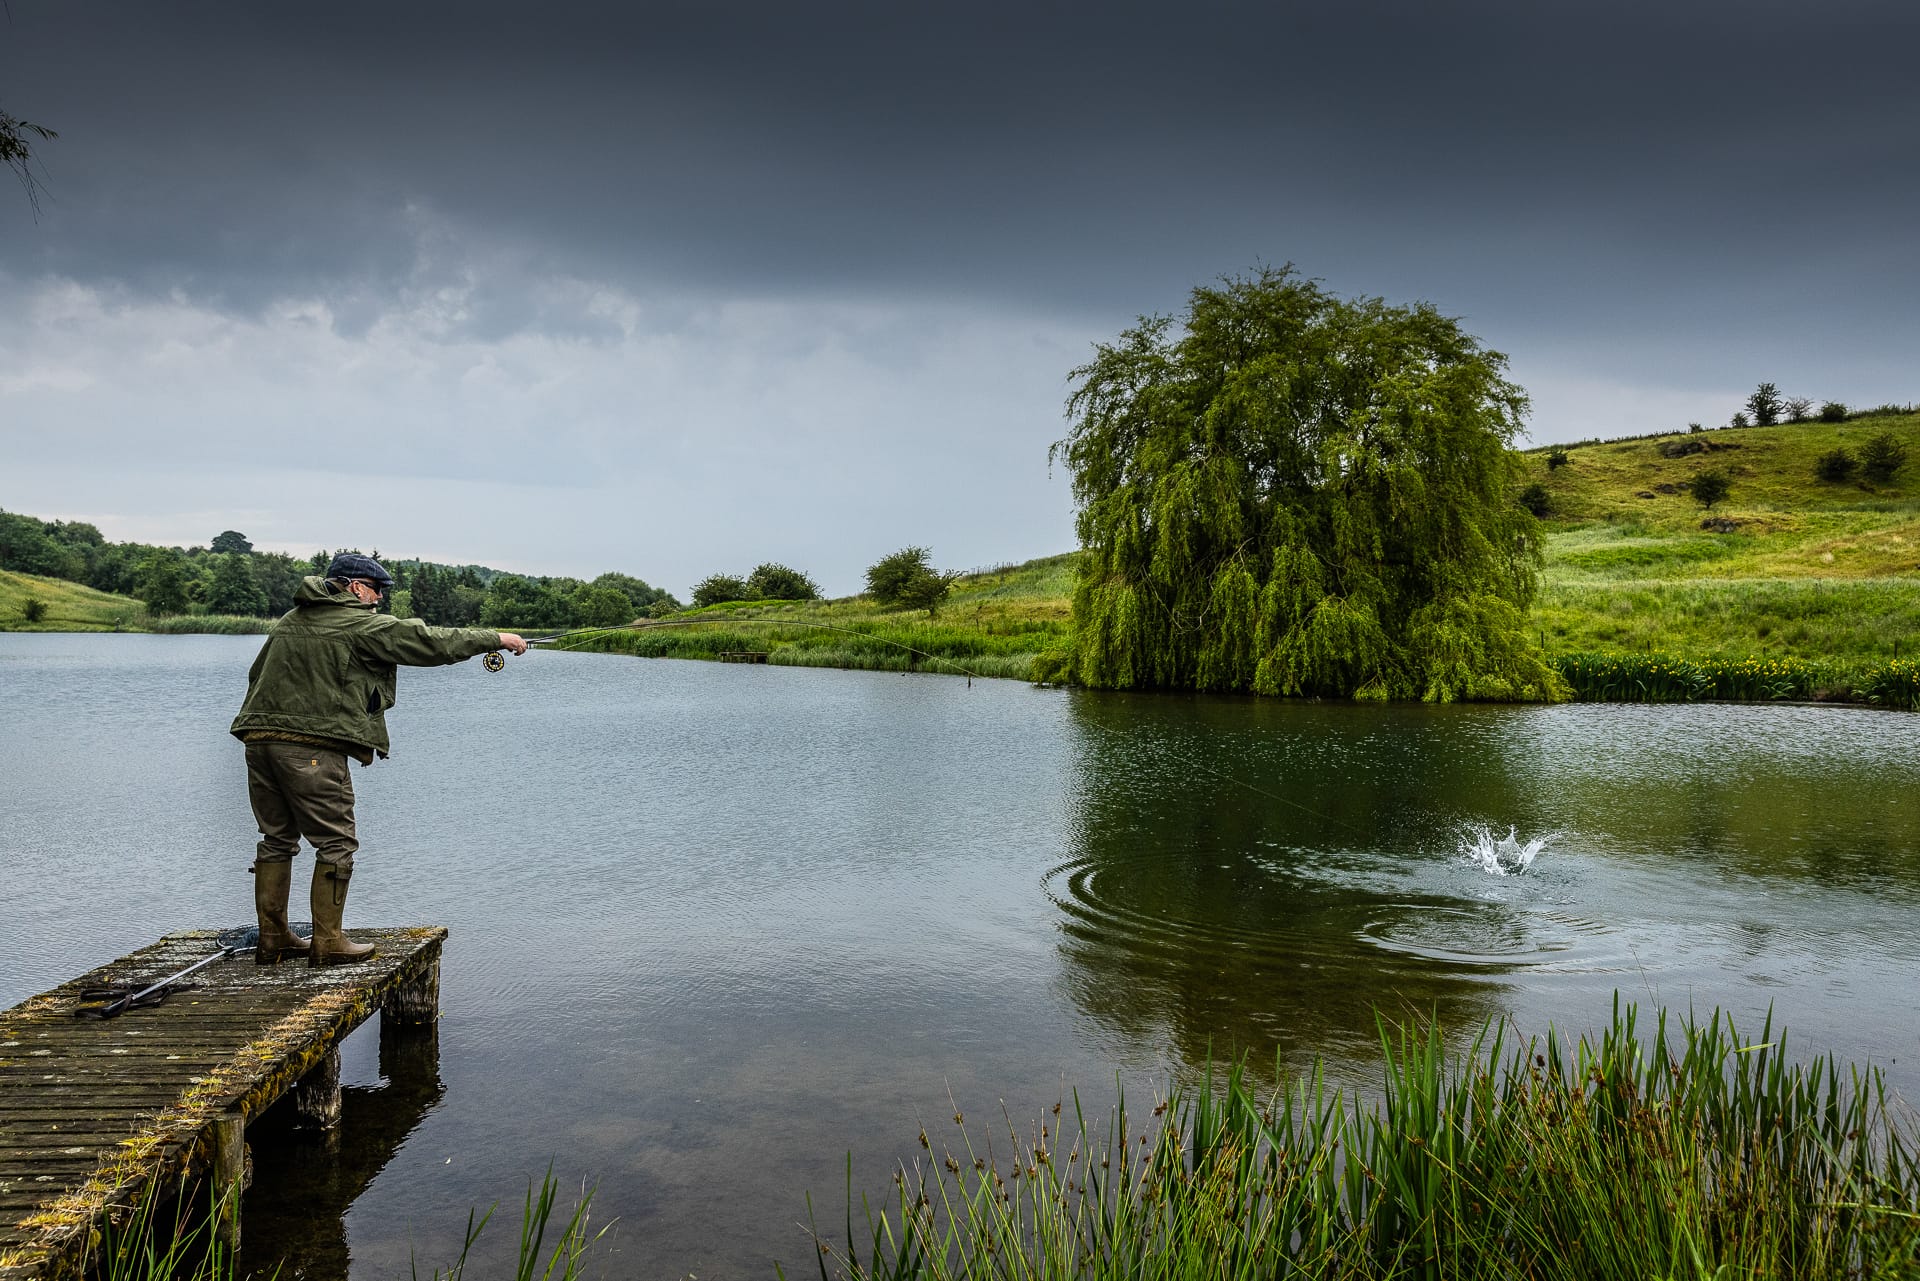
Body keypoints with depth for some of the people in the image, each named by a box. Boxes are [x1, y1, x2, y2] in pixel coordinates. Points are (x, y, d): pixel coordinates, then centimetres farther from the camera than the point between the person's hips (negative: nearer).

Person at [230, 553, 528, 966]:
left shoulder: (287, 621, 21)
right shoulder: (361, 623, -3)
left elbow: (257, 674, 25)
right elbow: (431, 642, -4)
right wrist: (495, 638, 4)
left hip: (259, 741, 8)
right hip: (312, 748, -8)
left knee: (278, 839, 15)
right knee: (335, 843, 1)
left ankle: (272, 939, 20)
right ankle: (327, 943, 2)